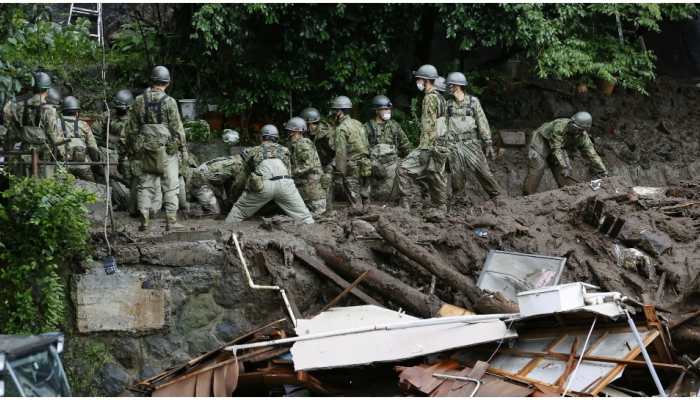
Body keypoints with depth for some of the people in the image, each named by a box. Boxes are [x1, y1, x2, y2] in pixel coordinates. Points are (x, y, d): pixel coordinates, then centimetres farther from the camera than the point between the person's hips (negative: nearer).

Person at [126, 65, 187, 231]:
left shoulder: (139, 101, 4)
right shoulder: (169, 102, -9)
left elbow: (131, 128, 8)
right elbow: (177, 128, -7)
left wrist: (133, 146, 18)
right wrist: (183, 148, 2)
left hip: (145, 149, 4)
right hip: (166, 149, -4)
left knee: (145, 185, 9)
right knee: (170, 186, 2)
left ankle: (144, 220, 6)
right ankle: (171, 221, 0)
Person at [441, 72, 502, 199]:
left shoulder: (473, 101, 1)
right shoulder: (448, 104, 8)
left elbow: (482, 123, 0)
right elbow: (444, 125, 10)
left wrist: (488, 144, -4)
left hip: (472, 144, -2)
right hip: (455, 147, 2)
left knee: (484, 173, -4)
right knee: (457, 178, 0)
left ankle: (498, 196, 6)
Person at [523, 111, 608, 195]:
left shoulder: (583, 138, -17)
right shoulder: (560, 125, -35)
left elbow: (592, 155, -9)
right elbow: (556, 148, -36)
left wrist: (603, 172, -11)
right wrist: (563, 167, -40)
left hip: (560, 148, 6)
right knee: (536, 170, -17)